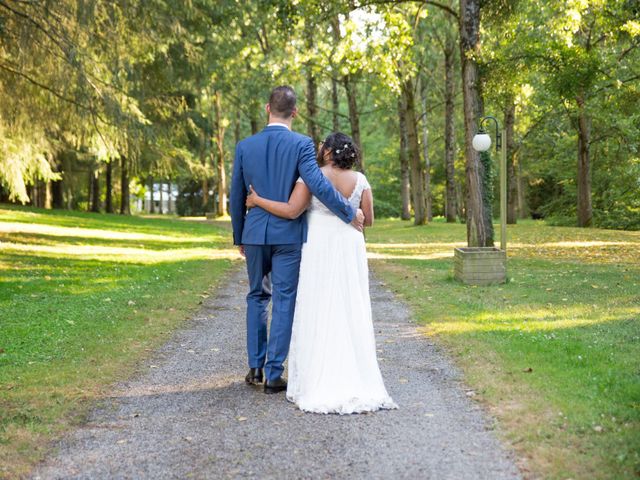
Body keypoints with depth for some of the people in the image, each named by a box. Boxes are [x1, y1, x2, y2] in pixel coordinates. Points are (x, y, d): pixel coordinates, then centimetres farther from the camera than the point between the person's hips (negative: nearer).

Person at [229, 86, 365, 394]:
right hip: (289, 234, -3)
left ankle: (256, 366, 20)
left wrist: (239, 237, 18)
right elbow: (318, 185, -20)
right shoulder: (301, 144, -8)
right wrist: (350, 214, -9)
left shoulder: (245, 146, 2)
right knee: (284, 302, 4)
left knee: (257, 296, 19)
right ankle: (273, 374, 5)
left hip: (255, 233, 3)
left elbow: (236, 198, 7)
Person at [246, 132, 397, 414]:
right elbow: (368, 220, 5)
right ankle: (357, 382, 8)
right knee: (350, 314, 8)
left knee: (318, 314, 1)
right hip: (350, 251, 3)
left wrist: (257, 201, -2)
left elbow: (291, 211, -15)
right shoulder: (359, 180, 2)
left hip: (320, 250, -3)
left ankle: (320, 385, 0)